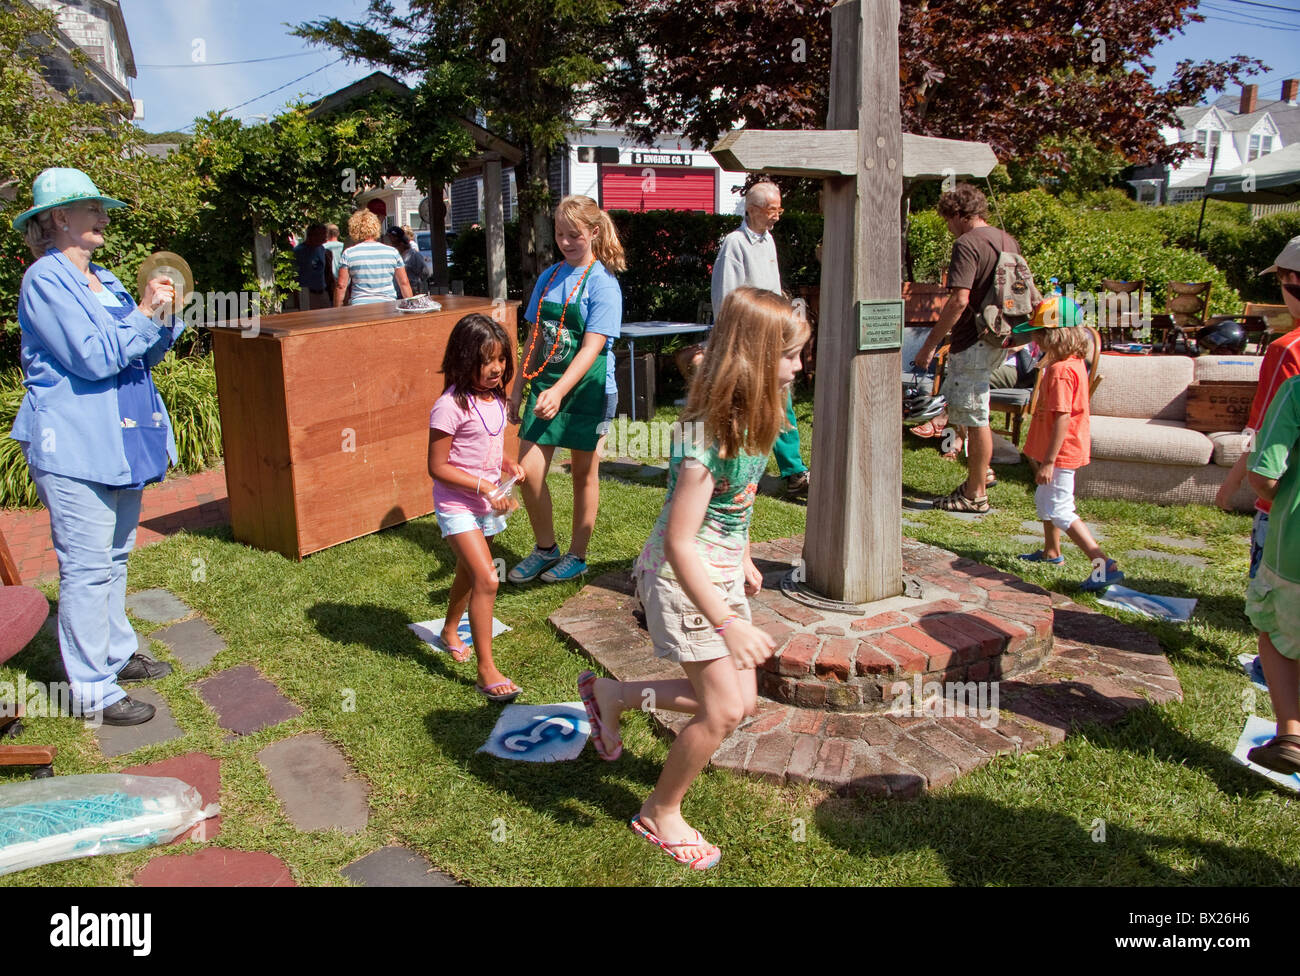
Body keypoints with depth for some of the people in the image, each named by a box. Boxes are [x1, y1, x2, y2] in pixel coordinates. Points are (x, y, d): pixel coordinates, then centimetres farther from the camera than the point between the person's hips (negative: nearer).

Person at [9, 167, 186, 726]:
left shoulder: (104, 281, 15)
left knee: (115, 556, 16)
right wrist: (145, 313, -16)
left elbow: (142, 352, 15)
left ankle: (115, 654, 30)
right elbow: (92, 357, -18)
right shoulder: (44, 281, -10)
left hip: (119, 440, 8)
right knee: (86, 566, -5)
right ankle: (91, 689, 3)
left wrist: (165, 317, -1)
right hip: (74, 447, -8)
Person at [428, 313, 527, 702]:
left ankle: (450, 631, 50)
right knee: (487, 579, -17)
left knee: (469, 573, 24)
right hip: (456, 505, -8)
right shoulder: (451, 406, -21)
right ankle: (487, 670, -8)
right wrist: (484, 486, -24)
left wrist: (509, 466, -2)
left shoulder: (496, 400, 3)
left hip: (487, 504, 8)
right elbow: (437, 467, -19)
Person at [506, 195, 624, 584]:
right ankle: (545, 548, 19)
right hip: (545, 385, 5)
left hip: (588, 389, -5)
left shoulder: (602, 283, -11)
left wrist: (559, 391, -31)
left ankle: (577, 555, 25)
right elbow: (535, 339, 14)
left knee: (584, 474, 9)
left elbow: (592, 347, -20)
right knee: (527, 471, -3)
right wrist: (517, 387, 12)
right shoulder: (549, 277, 8)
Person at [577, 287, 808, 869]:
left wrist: (743, 560, 24)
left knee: (739, 701, 12)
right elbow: (679, 542, -29)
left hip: (723, 573, 9)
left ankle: (612, 694, 28)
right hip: (682, 579, -9)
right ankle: (660, 814, 22)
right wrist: (727, 625, -29)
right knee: (722, 711, -3)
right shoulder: (707, 434, -28)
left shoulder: (749, 418, 0)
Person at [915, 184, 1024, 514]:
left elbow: (959, 300, -24)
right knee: (962, 409, 23)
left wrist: (930, 343, -20)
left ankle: (976, 495, 7)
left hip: (974, 343, -9)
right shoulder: (1008, 241, 13)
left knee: (975, 419, -1)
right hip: (999, 340, 9)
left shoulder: (967, 243, -15)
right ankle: (979, 473, 26)